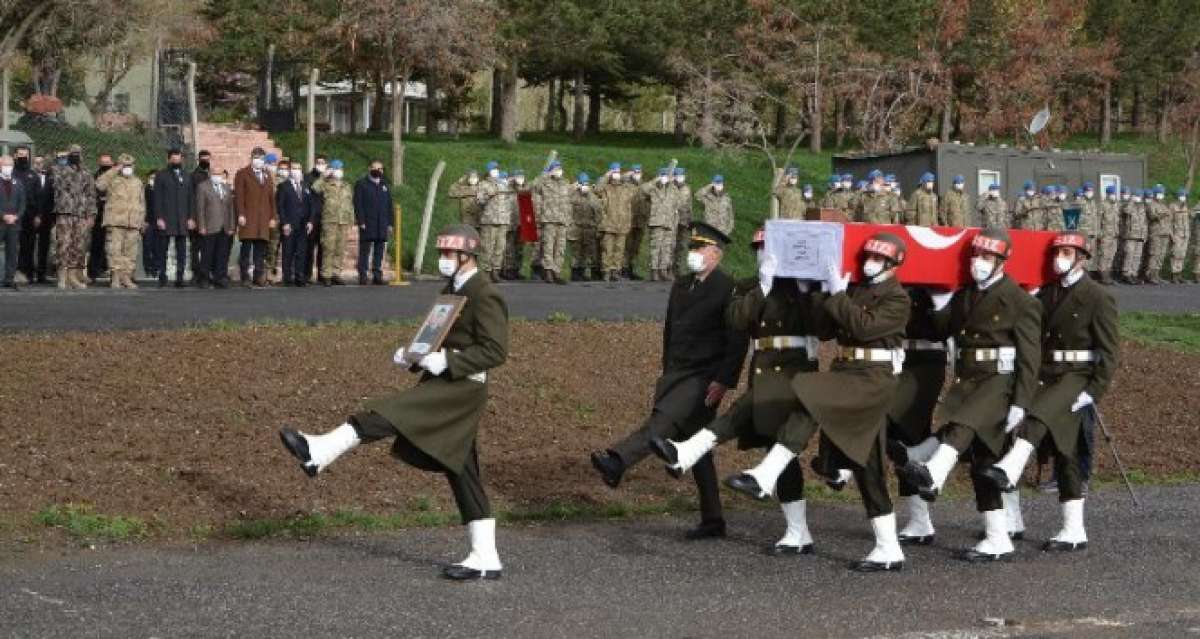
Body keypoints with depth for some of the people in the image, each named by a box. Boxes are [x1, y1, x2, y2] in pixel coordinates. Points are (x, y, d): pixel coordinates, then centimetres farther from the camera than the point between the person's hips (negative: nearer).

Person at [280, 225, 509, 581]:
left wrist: (447, 362, -24)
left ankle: (318, 453, -28)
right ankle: (485, 560, 10)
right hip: (444, 384, 10)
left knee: (384, 414, -22)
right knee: (462, 474, 8)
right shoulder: (451, 291, 19)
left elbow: (496, 351, -18)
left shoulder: (485, 296, -11)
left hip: (462, 387, -10)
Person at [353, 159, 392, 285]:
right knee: (365, 250, -4)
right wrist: (361, 221, -14)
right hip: (367, 225, -4)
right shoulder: (361, 184, 3)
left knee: (379, 251, 4)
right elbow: (358, 204, -4)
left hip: (382, 226, 4)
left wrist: (389, 223, 9)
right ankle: (362, 276, -3)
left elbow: (389, 205, 18)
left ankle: (377, 276, 6)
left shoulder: (384, 186, 18)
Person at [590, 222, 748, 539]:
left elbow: (738, 339, -14)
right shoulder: (681, 286, 16)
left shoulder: (728, 289, -8)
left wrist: (723, 380, -19)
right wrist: (667, 373, 21)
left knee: (665, 419, -28)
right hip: (677, 375, 8)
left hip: (705, 379, -8)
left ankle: (617, 461, -49)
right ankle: (712, 521, 15)